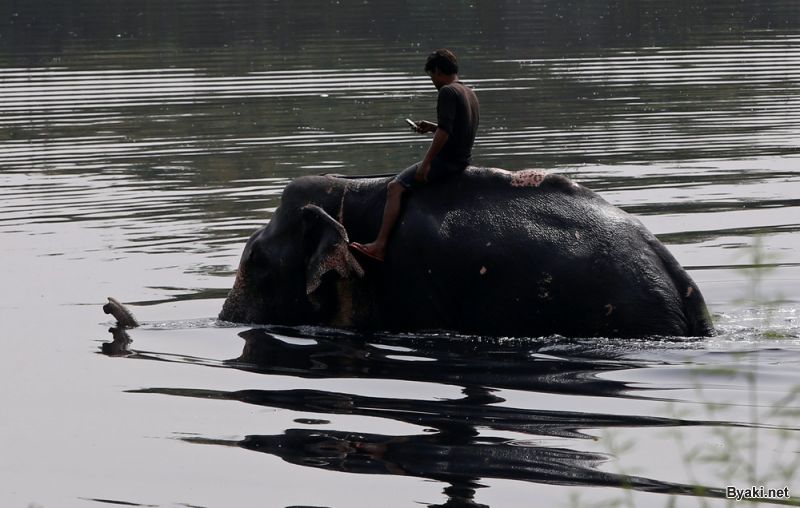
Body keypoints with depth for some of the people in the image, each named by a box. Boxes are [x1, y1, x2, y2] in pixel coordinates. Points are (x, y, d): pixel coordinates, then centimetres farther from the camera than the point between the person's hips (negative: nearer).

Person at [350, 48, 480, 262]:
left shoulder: (447, 92, -15)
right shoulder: (469, 94, 16)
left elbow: (445, 132, -24)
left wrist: (426, 163, -23)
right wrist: (432, 127, 22)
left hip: (446, 160, -10)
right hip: (463, 161, 10)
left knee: (395, 187, -12)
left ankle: (380, 246, -20)